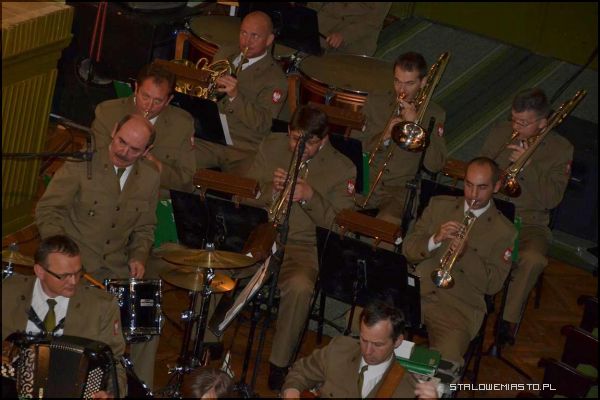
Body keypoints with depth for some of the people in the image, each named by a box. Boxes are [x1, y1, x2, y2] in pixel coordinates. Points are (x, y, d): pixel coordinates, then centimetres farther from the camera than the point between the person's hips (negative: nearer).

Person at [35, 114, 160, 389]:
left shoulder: (150, 178, 6)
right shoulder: (80, 165, -9)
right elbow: (48, 210, -7)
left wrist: (138, 256, -3)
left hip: (117, 268, 4)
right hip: (75, 263, -4)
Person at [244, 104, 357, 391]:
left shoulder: (342, 169, 0)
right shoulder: (271, 147, 9)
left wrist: (310, 198, -20)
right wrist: (270, 190, -12)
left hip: (302, 248, -2)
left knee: (299, 287, -36)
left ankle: (279, 364, -18)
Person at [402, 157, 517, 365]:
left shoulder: (504, 231, 6)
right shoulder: (439, 205, 14)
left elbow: (493, 284, 0)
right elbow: (408, 249, 10)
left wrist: (466, 254, -16)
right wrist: (435, 240, -11)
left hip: (459, 307, -3)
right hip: (416, 293, 3)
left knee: (445, 362, -31)